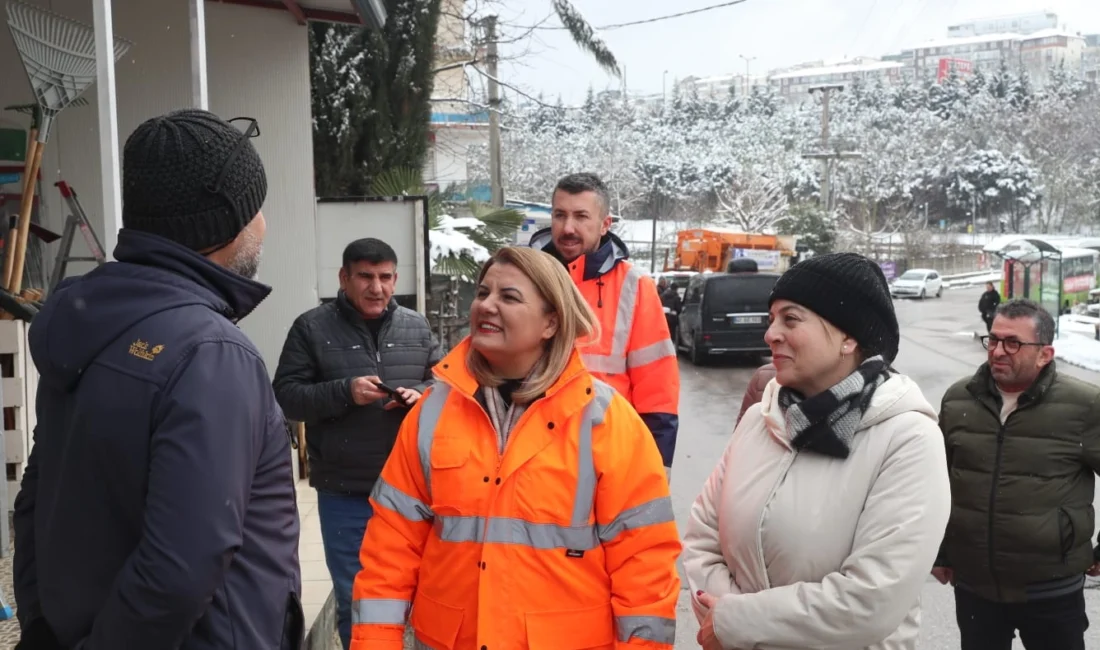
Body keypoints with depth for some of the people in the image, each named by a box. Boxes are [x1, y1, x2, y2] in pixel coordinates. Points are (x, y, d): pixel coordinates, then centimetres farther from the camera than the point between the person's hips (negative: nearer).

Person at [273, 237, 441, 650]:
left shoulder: (416, 327, 7)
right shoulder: (312, 327, -3)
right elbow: (286, 397, -5)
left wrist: (422, 394, -12)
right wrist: (344, 392, -19)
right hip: (344, 493, -2)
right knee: (353, 600, 11)